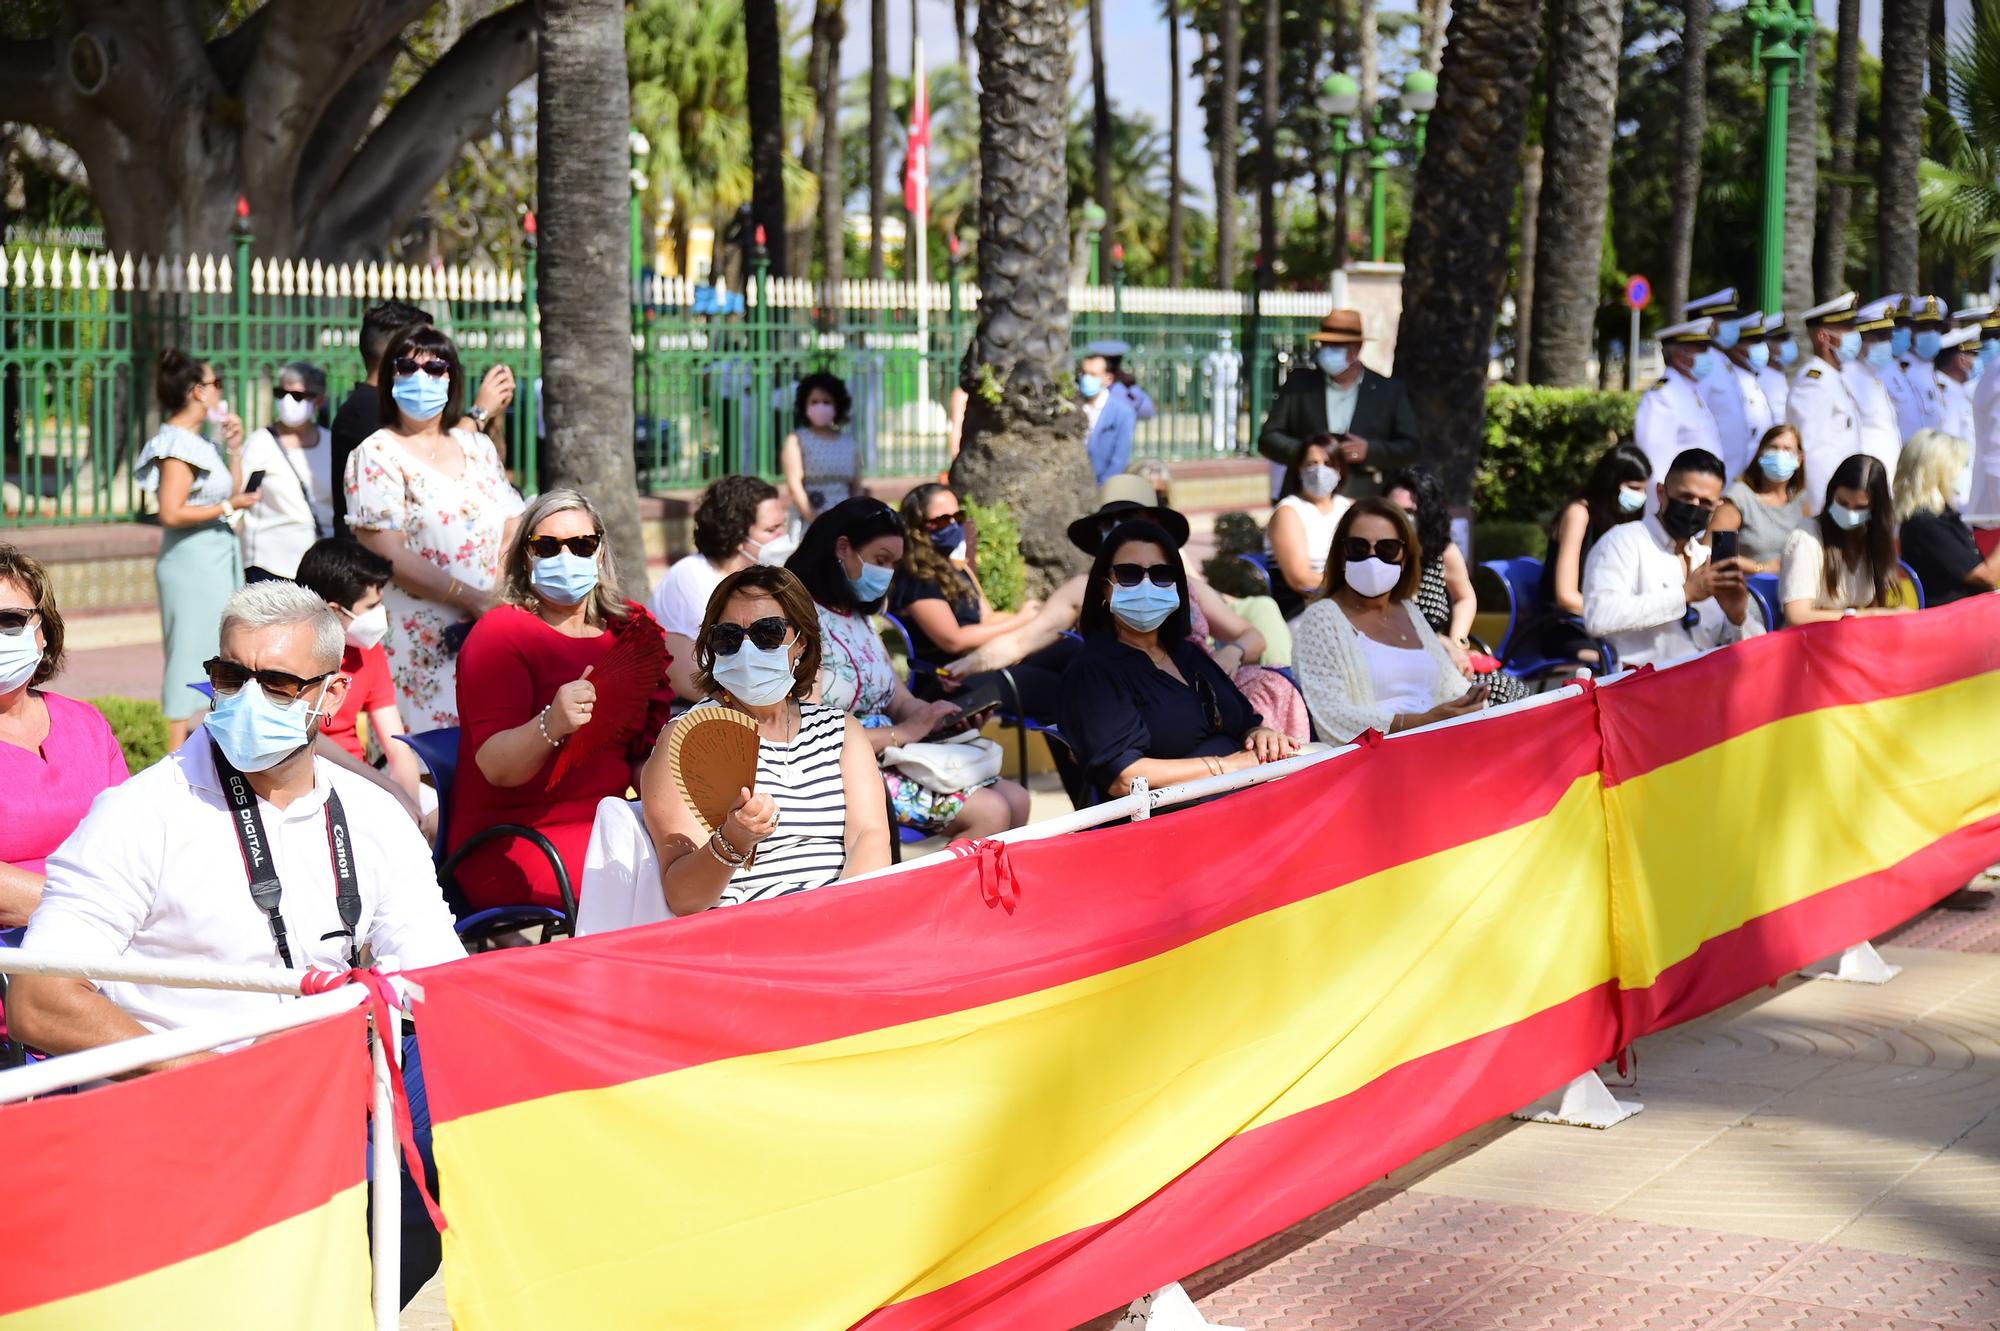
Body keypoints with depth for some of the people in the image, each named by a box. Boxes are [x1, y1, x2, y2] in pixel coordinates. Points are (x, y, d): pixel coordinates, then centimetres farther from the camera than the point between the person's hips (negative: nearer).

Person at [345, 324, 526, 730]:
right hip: (418, 646, -5)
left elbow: (512, 533, 10)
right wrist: (473, 598, -15)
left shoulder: (478, 448, 16)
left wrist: (501, 599, -8)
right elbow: (388, 554, -11)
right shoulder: (376, 455, -1)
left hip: (488, 635, 5)